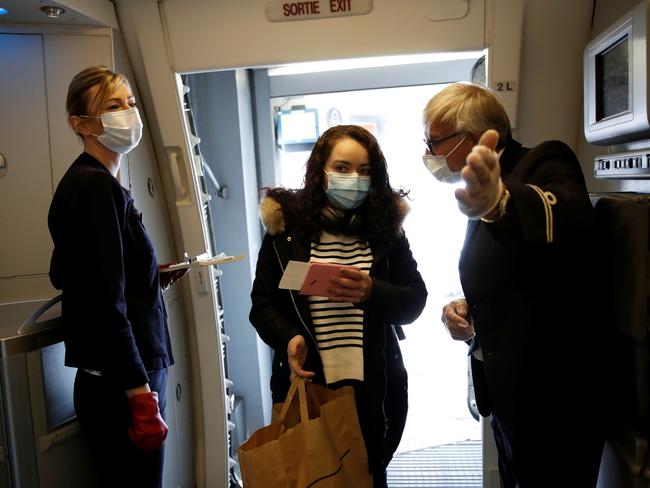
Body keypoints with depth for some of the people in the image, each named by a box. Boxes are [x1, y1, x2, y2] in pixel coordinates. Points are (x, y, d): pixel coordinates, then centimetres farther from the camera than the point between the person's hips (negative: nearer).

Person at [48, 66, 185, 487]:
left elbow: (65, 274, 19)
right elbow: (106, 303, -22)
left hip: (110, 379, 9)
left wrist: (151, 275, 13)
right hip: (120, 385, -9)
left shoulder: (82, 182, 12)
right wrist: (141, 396, -20)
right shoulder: (96, 186, -16)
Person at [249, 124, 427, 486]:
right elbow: (263, 303, 0)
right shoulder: (286, 225, -2)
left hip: (376, 388, 1)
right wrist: (288, 337, -18)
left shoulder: (386, 225, 1)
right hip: (306, 385, -1)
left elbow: (415, 301, 0)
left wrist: (373, 292, -19)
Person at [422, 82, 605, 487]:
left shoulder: (543, 164, -15)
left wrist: (500, 201, -60)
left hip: (552, 397, -8)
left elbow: (573, 215, -40)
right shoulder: (486, 189, 10)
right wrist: (467, 310, -1)